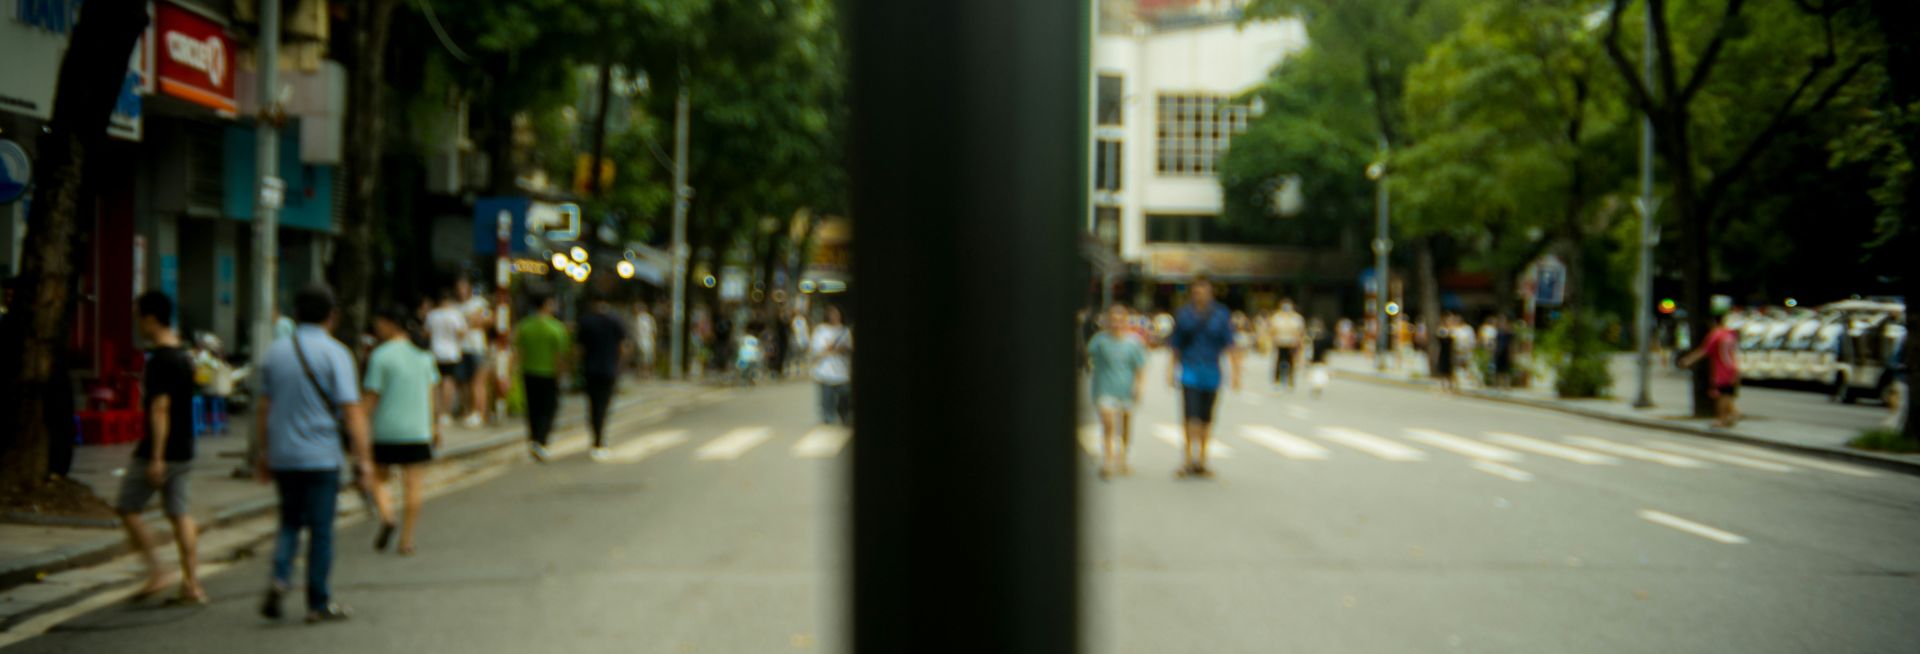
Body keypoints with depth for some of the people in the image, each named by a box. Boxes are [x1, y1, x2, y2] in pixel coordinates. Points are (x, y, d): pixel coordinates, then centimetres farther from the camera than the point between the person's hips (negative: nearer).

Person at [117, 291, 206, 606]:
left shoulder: (159, 360, -16)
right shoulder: (183, 357, 12)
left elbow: (160, 408, -21)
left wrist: (156, 457, -22)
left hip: (158, 451, -8)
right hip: (183, 450, 8)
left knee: (128, 509, 4)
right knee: (179, 514, 8)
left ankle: (157, 572, 0)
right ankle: (192, 584, 6)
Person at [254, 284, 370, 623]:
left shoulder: (275, 352, 7)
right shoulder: (334, 354, -9)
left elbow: (263, 409, 12)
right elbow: (352, 410, -14)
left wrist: (264, 453, 21)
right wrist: (363, 458, -10)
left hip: (282, 455, 5)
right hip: (321, 455, -4)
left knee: (290, 521, 18)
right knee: (320, 528, 3)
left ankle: (279, 577, -4)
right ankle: (319, 604, 8)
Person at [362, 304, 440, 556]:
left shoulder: (380, 356, -7)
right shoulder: (423, 355, 7)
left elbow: (371, 399, -7)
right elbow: (430, 394, 10)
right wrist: (433, 426, 18)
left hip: (386, 431, -3)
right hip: (418, 430, 3)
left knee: (379, 479, 13)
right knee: (412, 486, 5)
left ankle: (387, 516, -12)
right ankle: (407, 539, 3)